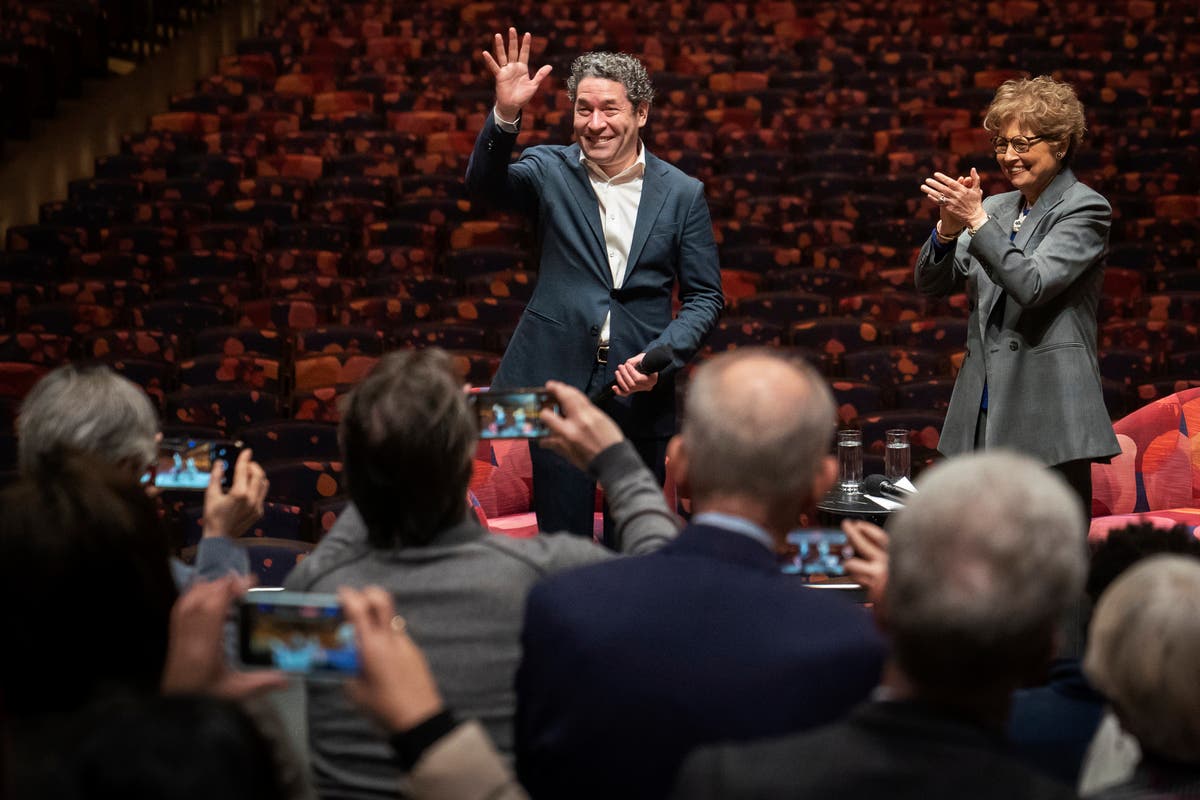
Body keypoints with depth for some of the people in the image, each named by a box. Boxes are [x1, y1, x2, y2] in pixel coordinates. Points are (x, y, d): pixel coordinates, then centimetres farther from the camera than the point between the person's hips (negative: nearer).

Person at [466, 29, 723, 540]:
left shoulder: (682, 194, 4)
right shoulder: (549, 171, 3)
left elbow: (705, 297, 5)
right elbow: (485, 187, -16)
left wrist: (661, 357, -11)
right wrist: (505, 116, -32)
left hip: (640, 392, 1)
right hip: (559, 382, -1)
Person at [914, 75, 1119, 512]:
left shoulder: (1085, 210, -3)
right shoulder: (994, 208, 14)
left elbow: (1032, 285, -17)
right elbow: (930, 283, 9)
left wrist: (976, 220, -19)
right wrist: (948, 228, -10)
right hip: (983, 419, 6)